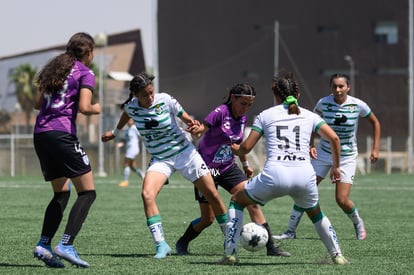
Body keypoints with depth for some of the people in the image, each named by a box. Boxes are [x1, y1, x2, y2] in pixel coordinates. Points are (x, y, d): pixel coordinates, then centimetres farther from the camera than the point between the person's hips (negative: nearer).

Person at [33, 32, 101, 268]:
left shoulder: (55, 69, 19)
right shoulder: (85, 74, -1)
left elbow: (38, 103, 20)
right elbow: (84, 107, -12)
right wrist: (96, 109, 8)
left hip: (40, 134, 8)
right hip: (62, 133, -8)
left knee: (61, 194, 17)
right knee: (87, 192, -1)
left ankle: (43, 244, 3)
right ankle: (66, 245, -13)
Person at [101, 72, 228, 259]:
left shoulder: (165, 100, -15)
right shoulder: (131, 106, -8)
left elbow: (187, 119, -4)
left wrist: (195, 126, -27)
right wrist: (115, 132, 32)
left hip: (184, 152, -1)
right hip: (160, 159, 1)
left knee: (213, 196, 2)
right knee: (147, 194, -26)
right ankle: (160, 244, -24)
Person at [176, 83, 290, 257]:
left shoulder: (242, 118, 1)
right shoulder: (221, 112, -20)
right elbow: (203, 127, -37)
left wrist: (245, 164, 26)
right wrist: (196, 130, -60)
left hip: (228, 168, 6)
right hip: (207, 169, -6)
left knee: (252, 202, -10)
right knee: (208, 219, 0)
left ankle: (270, 247, -6)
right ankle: (182, 244, 28)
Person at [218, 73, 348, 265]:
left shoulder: (265, 115, 14)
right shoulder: (309, 116, 18)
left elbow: (246, 147, 10)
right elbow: (334, 138, 7)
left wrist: (236, 150, 33)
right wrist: (336, 167, 19)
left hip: (274, 175, -2)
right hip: (304, 175, 2)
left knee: (237, 201, 22)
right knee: (315, 214, 33)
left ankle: (230, 253, 11)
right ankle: (337, 255, 25)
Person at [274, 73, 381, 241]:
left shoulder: (357, 105, -13)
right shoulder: (323, 103, -10)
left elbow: (375, 122, 4)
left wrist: (375, 148, 0)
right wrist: (311, 145, -6)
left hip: (347, 156, -2)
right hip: (324, 154, 2)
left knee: (342, 200, -11)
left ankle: (358, 223, 21)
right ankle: (291, 231, 2)